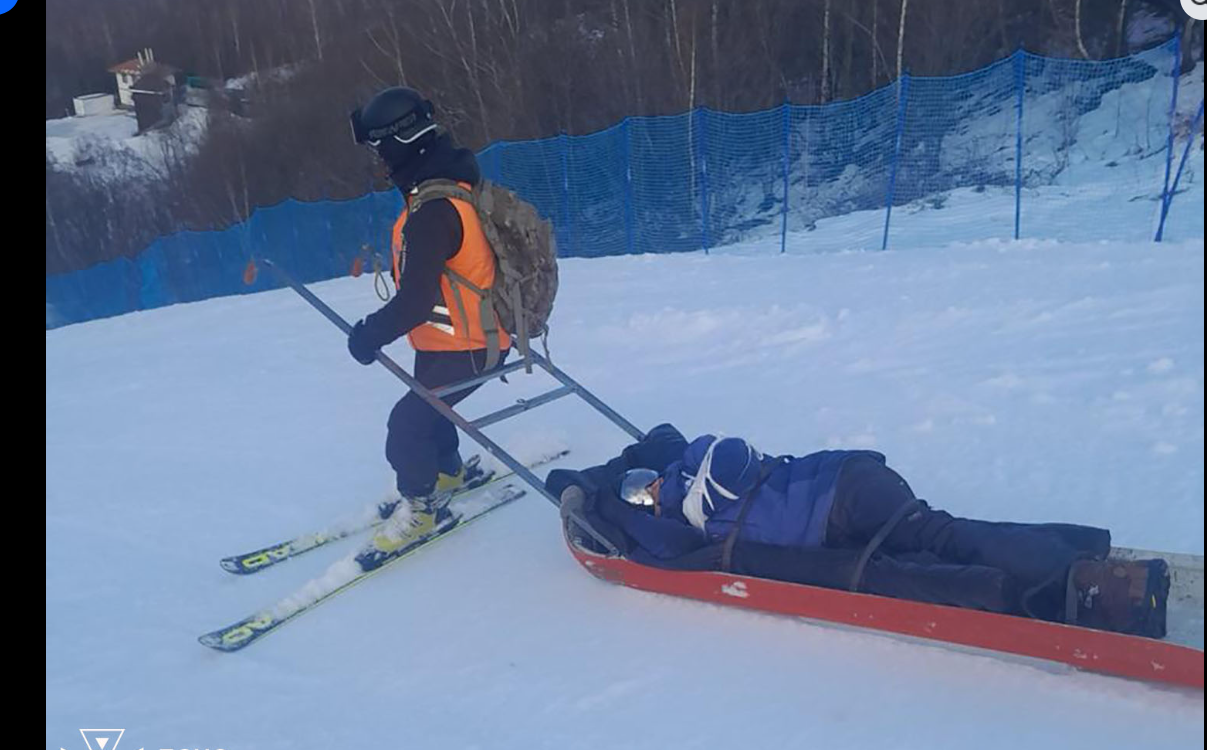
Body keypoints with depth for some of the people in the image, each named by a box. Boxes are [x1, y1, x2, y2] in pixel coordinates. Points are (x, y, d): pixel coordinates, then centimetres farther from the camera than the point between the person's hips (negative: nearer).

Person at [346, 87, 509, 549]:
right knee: (425, 404, 27)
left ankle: (422, 506, 16)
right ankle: (449, 472, 49)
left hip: (465, 348, -10)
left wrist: (371, 335, -13)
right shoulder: (456, 180, 3)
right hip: (479, 332, 10)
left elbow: (415, 300, -28)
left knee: (407, 423, -4)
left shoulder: (433, 211, -28)